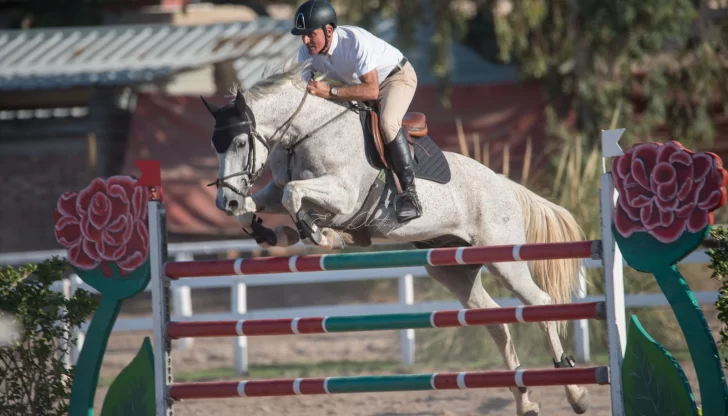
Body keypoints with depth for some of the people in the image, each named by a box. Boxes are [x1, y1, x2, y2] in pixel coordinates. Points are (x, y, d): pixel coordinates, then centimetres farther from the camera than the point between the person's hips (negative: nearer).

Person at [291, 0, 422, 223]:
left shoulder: (355, 41, -38)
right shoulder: (307, 52, -17)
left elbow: (372, 90, -42)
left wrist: (330, 92, -47)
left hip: (396, 76, -8)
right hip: (357, 84, 8)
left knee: (387, 122, -35)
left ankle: (409, 192, -31)